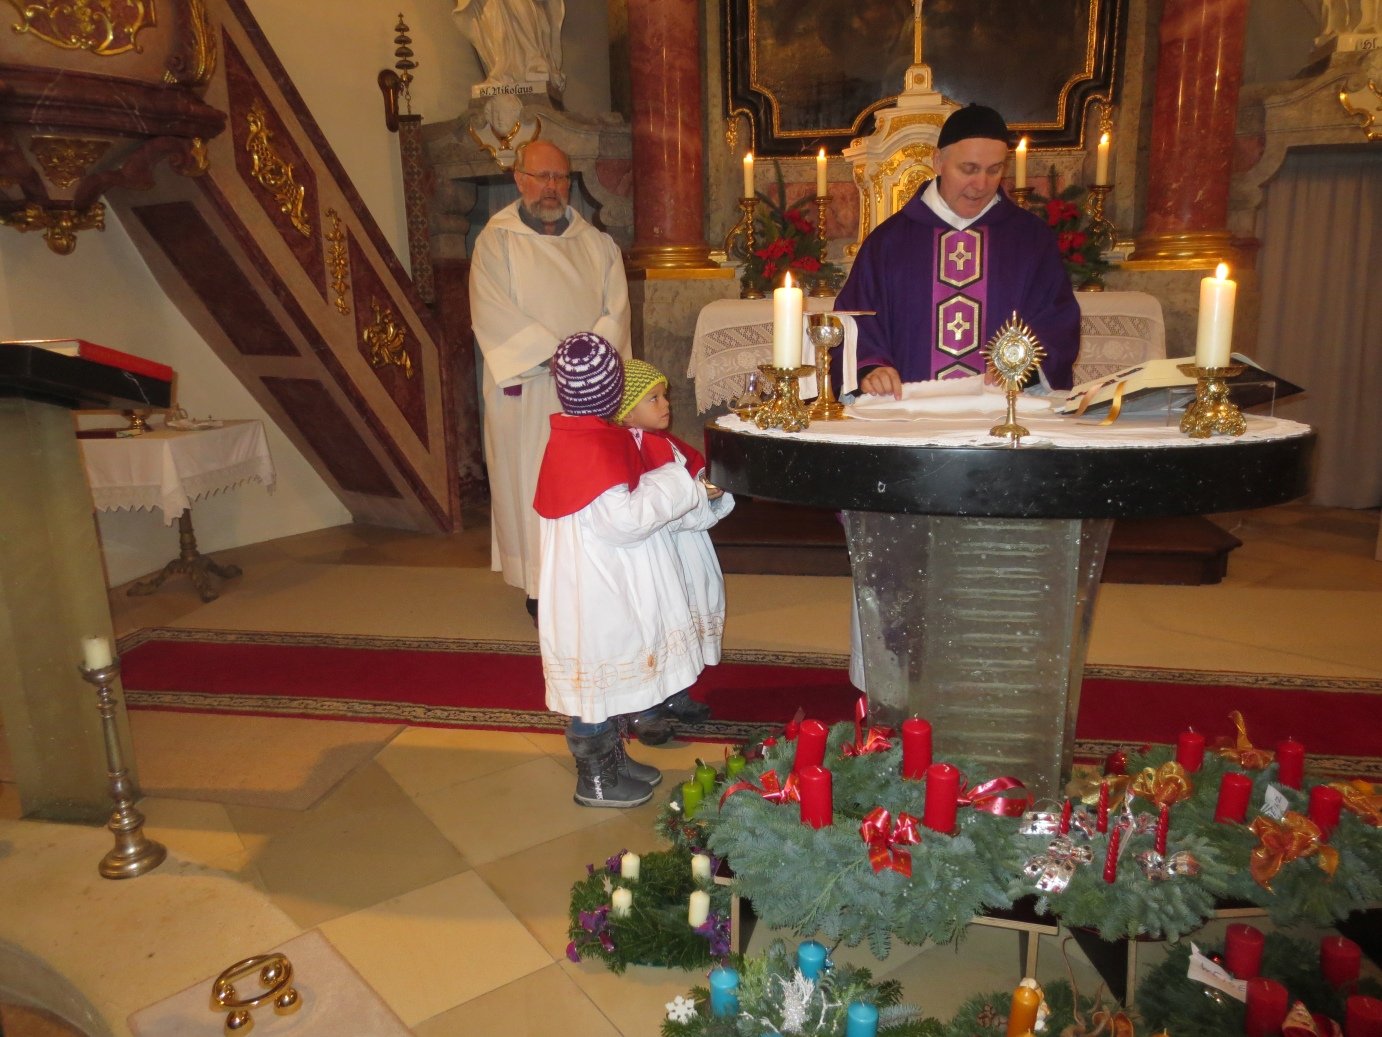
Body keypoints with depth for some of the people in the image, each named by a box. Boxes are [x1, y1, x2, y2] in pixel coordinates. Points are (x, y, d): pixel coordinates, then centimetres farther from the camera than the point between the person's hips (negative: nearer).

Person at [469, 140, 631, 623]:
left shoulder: (597, 243, 11)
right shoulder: (496, 241, 1)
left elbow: (615, 311, 2)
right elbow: (494, 315, -10)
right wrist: (557, 355, -16)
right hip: (526, 389, -3)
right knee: (532, 483, 1)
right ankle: (541, 587, 10)